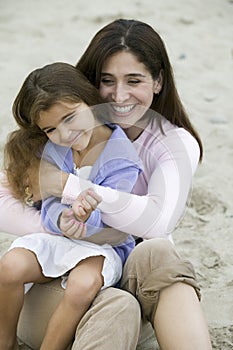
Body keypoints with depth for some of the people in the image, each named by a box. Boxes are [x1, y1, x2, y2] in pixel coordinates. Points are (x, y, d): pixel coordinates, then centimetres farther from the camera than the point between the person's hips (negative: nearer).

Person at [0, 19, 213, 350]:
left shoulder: (177, 144, 0)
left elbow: (159, 221, -21)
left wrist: (67, 185, -22)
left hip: (131, 278, 2)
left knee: (157, 253, -33)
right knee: (116, 309, -35)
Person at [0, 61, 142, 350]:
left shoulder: (123, 159, -16)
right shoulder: (53, 150, -2)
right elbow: (50, 206, -8)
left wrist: (85, 218, -47)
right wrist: (63, 220, -34)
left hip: (104, 243, -3)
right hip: (57, 237, 4)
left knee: (83, 285, -36)